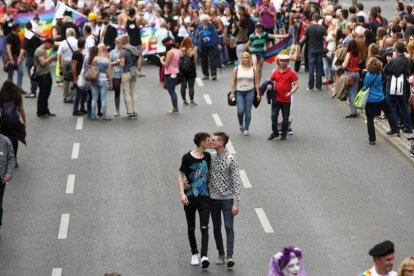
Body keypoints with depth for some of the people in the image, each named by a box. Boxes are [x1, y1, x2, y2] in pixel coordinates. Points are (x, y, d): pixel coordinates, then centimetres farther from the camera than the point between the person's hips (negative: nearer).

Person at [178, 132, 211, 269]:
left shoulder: (207, 156, 3)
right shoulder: (187, 157, -9)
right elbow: (181, 175, -5)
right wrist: (182, 193, -13)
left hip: (204, 197, 2)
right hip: (190, 197, -2)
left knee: (204, 227, -11)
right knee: (191, 228, 10)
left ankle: (204, 256, -19)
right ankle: (194, 254, 25)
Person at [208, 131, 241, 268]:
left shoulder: (231, 159, -11)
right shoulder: (210, 158, 3)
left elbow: (236, 181, -13)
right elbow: (207, 177, 11)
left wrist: (236, 203, -17)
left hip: (227, 198, -5)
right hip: (213, 198, 5)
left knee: (229, 227, -9)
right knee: (216, 228, 10)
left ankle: (229, 256, -12)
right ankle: (221, 254, 21)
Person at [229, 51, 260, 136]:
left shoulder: (253, 69, 2)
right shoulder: (237, 69, 1)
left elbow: (256, 83, 5)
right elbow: (233, 81, 1)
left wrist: (258, 93, 1)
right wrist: (232, 92, -5)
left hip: (250, 91, 0)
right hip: (239, 91, 0)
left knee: (248, 111, 0)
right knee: (240, 110, -10)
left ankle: (246, 129, 11)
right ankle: (240, 124, 18)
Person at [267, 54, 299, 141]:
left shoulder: (291, 73, -5)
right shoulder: (275, 72, 6)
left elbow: (296, 85, -7)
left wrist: (291, 92, -23)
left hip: (286, 99, -3)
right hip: (276, 99, 3)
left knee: (285, 118, 7)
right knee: (274, 116, 1)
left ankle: (284, 134, 22)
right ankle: (275, 132, 17)